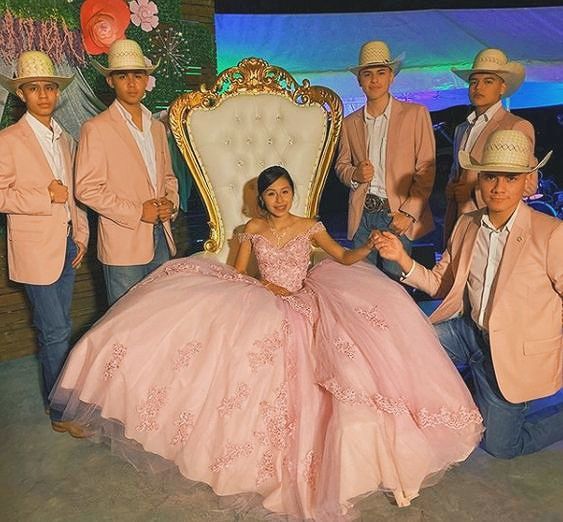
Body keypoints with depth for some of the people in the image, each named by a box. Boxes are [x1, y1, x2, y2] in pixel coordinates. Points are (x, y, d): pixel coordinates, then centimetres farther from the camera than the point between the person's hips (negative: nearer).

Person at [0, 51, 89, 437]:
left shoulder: (65, 139, 13)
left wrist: (81, 235, 11)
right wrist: (46, 197, -17)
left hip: (67, 243, 6)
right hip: (36, 248, -6)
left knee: (56, 328, 15)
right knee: (56, 331, -4)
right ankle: (63, 412, 11)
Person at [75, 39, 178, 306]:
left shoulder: (157, 127, 14)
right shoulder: (96, 128, -6)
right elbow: (86, 188, -12)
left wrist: (170, 203, -1)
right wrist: (137, 212, -15)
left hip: (161, 237, 6)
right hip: (123, 243, -6)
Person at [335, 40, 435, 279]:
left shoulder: (416, 114, 1)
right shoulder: (350, 123, 12)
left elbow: (426, 170, -2)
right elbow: (341, 165, 19)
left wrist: (408, 213, -11)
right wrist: (354, 175, -5)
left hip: (398, 215, -3)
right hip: (361, 214, 3)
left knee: (395, 282, -5)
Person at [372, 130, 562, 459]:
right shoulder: (467, 225, -2)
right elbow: (442, 283, 1)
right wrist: (402, 258, -13)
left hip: (516, 350, -4)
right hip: (470, 330, 5)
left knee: (501, 445, 4)